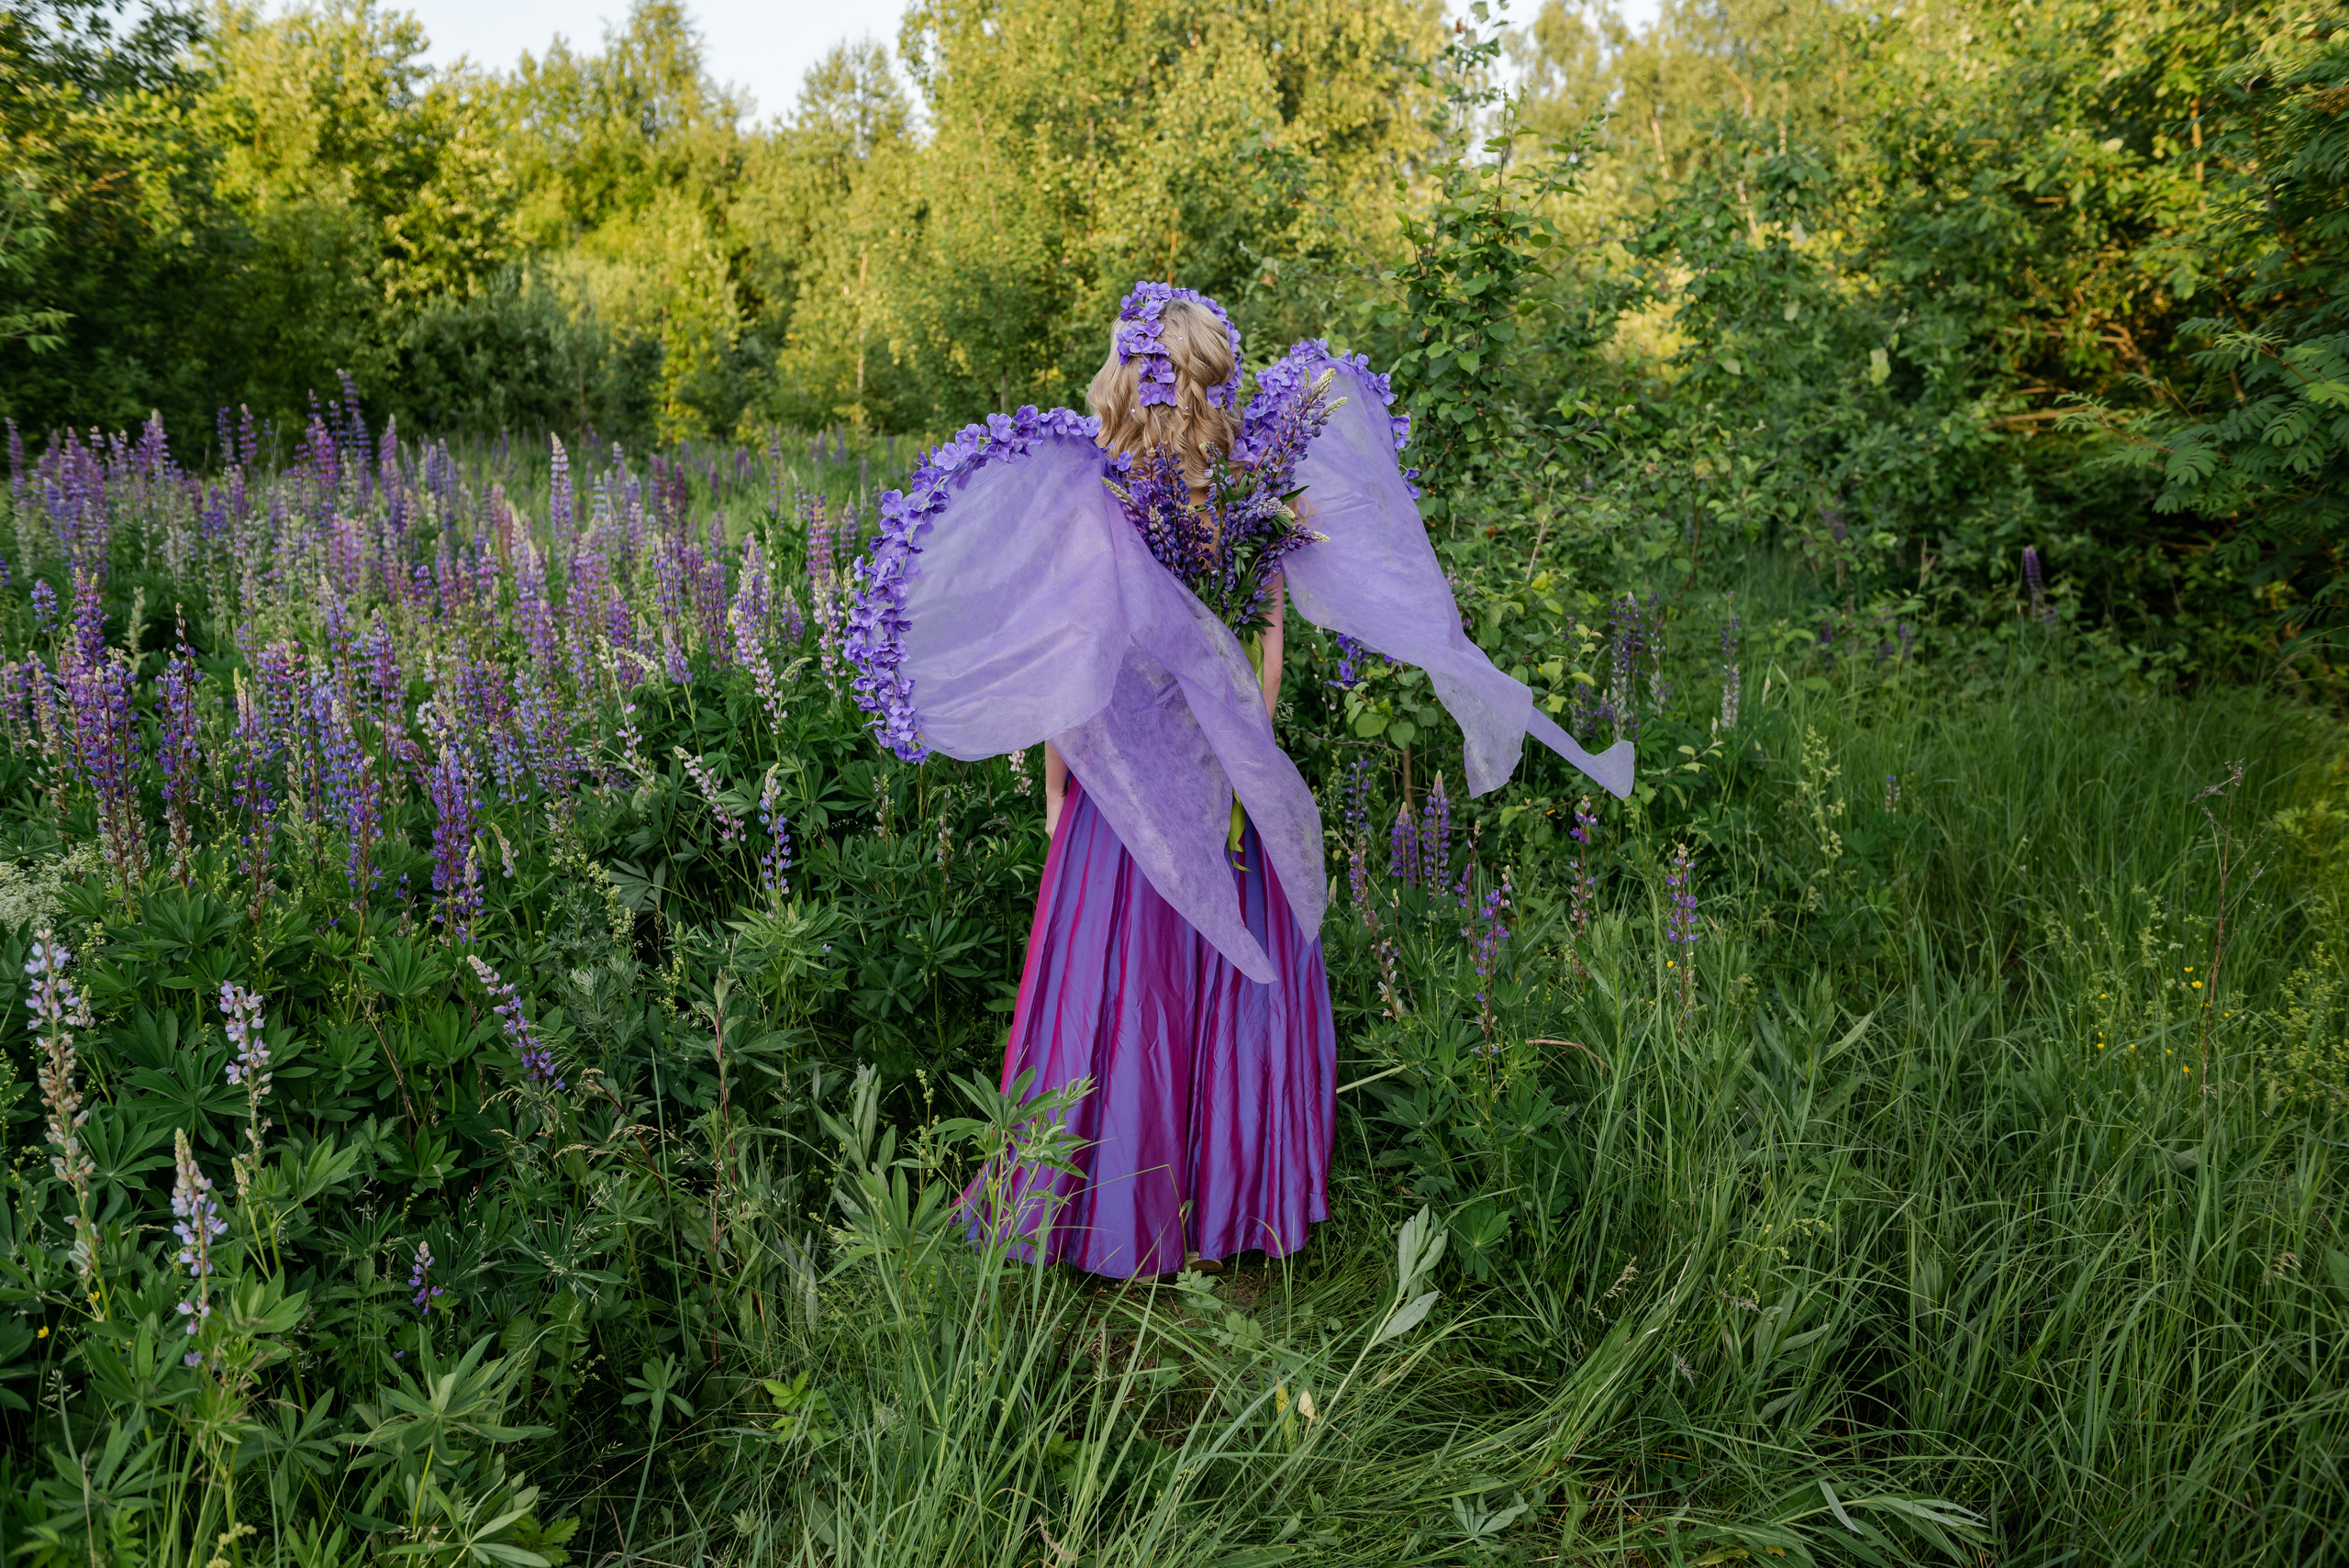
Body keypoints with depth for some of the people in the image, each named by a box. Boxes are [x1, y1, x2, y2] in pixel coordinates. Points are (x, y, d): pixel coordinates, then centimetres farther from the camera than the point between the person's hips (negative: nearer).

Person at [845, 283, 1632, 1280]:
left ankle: (1106, 1210, 19)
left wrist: (1055, 791, -1)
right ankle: (1234, 1194, 28)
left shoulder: (1089, 498, -14)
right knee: (1243, 981, 14)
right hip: (1240, 788, 4)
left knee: (1120, 983, 7)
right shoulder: (1263, 487, -1)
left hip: (1126, 778, -4)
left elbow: (1066, 663, -11)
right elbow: (1271, 646, 5)